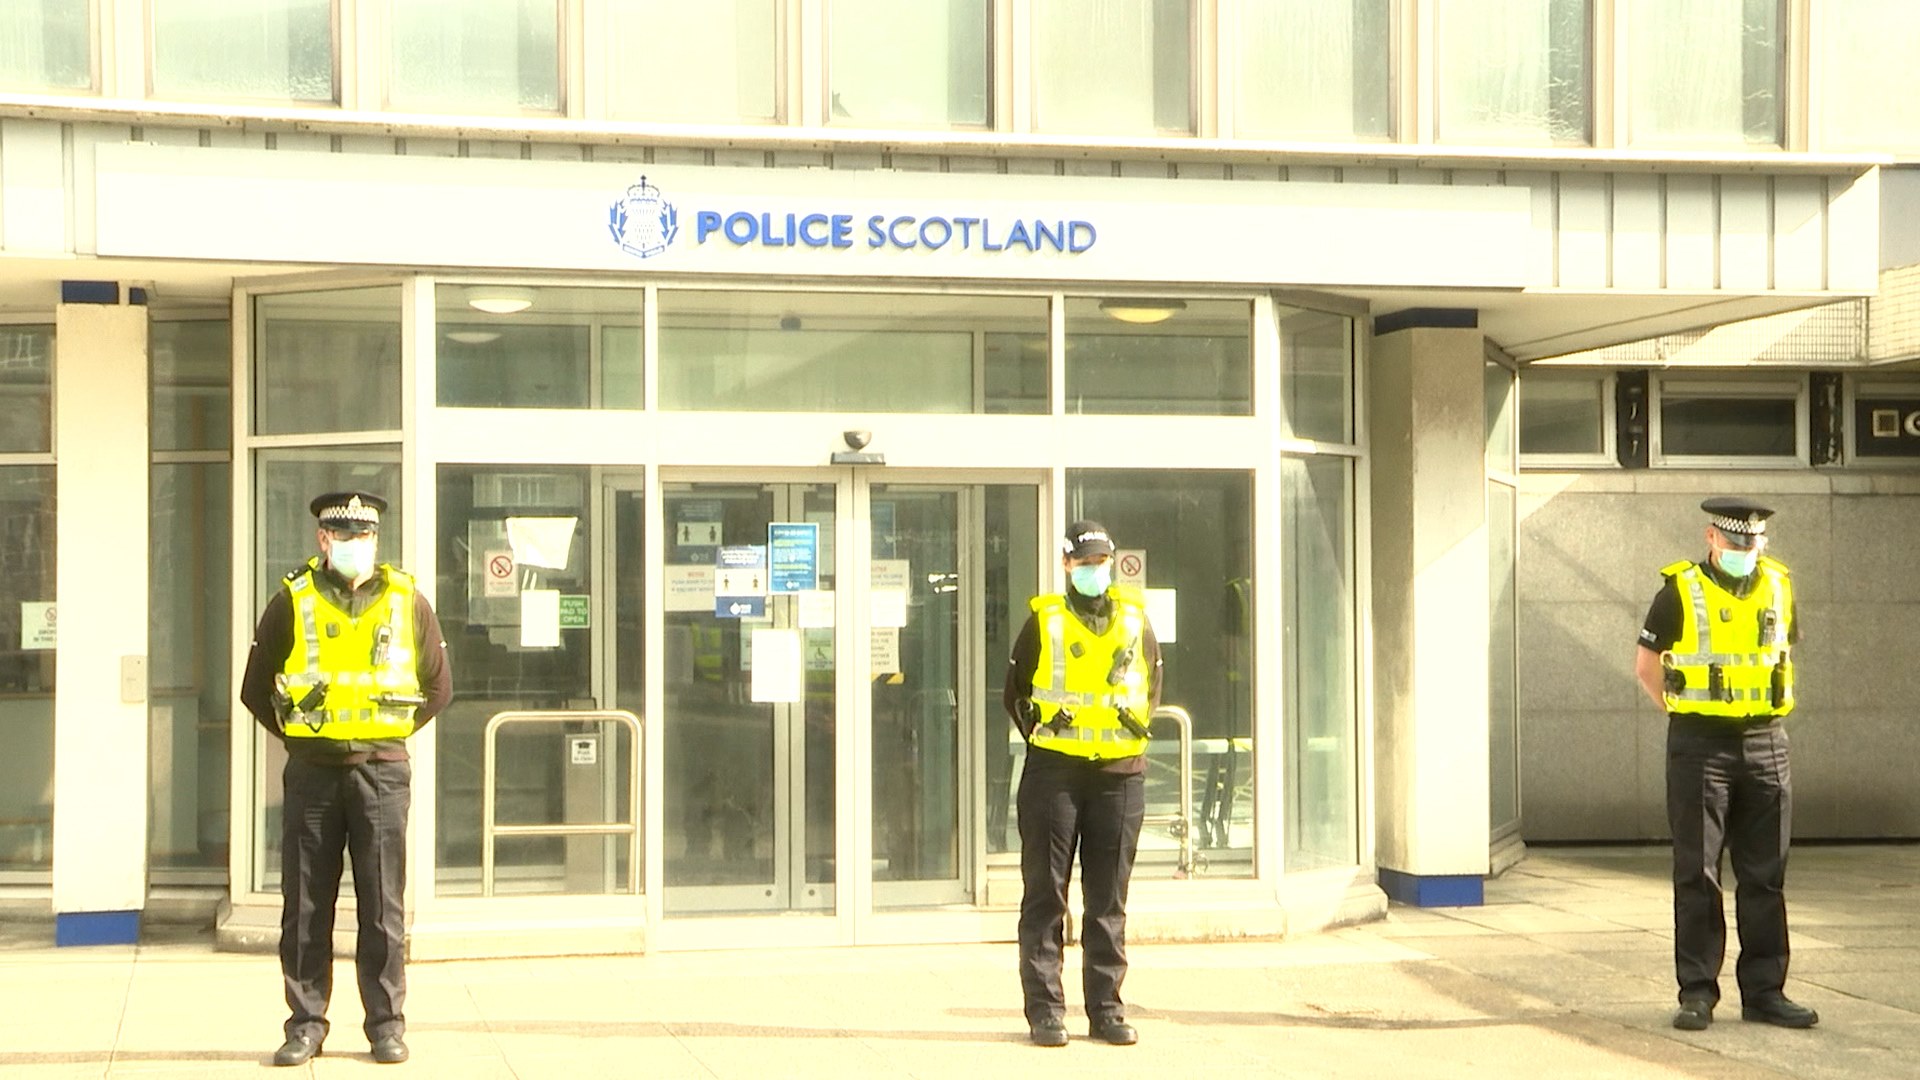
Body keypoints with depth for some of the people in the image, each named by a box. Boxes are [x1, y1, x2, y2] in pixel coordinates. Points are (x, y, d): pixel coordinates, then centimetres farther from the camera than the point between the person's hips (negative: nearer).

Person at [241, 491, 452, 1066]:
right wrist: (298, 733, 5)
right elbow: (255, 688, 11)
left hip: (382, 770, 0)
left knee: (383, 907, 2)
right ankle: (306, 1024, 12)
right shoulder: (292, 603, 3)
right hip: (312, 773, 0)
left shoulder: (408, 602, 6)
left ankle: (387, 1025, 10)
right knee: (305, 907, 3)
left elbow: (438, 686, 15)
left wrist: (394, 731, 8)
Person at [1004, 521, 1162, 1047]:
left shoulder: (1135, 620, 10)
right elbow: (1014, 691, 11)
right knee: (1045, 896, -1)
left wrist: (1138, 721, 10)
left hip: (1120, 773, 3)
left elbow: (1153, 682, 23)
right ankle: (1045, 1010, 3)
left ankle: (1106, 1008, 13)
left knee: (1109, 900, 7)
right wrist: (1038, 726, 1)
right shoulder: (1043, 622, 2)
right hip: (1054, 771, -2)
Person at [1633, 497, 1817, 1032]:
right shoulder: (1680, 591, -4)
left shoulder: (1778, 587, 8)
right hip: (1699, 748, -4)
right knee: (1697, 874, -1)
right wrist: (1689, 714, 4)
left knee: (1764, 877, 6)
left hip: (1765, 746, 4)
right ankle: (1697, 993, 4)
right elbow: (1647, 665, 4)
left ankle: (1764, 991, 13)